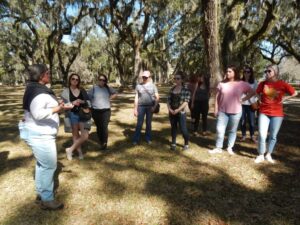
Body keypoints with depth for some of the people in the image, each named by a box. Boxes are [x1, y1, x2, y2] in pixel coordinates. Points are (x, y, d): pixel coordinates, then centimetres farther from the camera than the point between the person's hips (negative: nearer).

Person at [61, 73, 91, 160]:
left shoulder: (82, 90, 5)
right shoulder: (65, 91, -2)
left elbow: (88, 103, 5)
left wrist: (82, 101, -15)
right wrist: (72, 103, -20)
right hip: (72, 115, -2)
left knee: (85, 136, -6)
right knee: (75, 135, 11)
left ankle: (70, 149, 12)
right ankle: (79, 152, 29)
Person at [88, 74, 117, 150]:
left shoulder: (108, 88, 4)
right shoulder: (93, 88, -1)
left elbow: (115, 93, 17)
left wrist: (109, 98, 6)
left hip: (106, 110, 0)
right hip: (96, 111, 1)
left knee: (104, 127, -10)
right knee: (99, 127, 9)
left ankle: (104, 143, -5)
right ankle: (101, 142, 22)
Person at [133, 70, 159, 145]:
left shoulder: (153, 86, 2)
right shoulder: (138, 86, 3)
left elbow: (157, 97, 0)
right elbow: (136, 98, 4)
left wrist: (154, 106, -10)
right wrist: (135, 109, 0)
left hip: (150, 107, 0)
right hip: (141, 106, 0)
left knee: (148, 123, 9)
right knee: (139, 123, -2)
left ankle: (148, 138, 20)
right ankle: (136, 139, 5)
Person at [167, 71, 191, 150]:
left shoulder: (186, 90, -6)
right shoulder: (172, 89, 8)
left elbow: (186, 102, -13)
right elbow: (169, 100, 8)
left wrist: (177, 110, -17)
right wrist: (170, 109, -8)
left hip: (181, 112, -4)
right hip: (172, 113, 5)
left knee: (183, 129, -2)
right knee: (173, 128, 12)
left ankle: (186, 144, 20)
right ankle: (173, 143, 25)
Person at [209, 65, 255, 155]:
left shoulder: (242, 84, -4)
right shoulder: (222, 83, 0)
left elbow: (252, 92, 7)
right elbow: (217, 97, 4)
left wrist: (243, 99, -2)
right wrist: (216, 109, 2)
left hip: (236, 112, -1)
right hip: (222, 111, 1)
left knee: (232, 130, 11)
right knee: (220, 130, 1)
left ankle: (230, 148, 24)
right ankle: (218, 148, 13)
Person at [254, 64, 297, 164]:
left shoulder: (282, 84, -6)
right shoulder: (262, 84, -2)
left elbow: (294, 93, 7)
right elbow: (257, 93, 18)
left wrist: (284, 98, -1)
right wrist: (260, 100, 3)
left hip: (277, 114, 0)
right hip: (263, 113, 0)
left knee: (273, 136, 8)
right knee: (262, 135, -5)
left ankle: (268, 155, 24)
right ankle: (261, 155, 10)